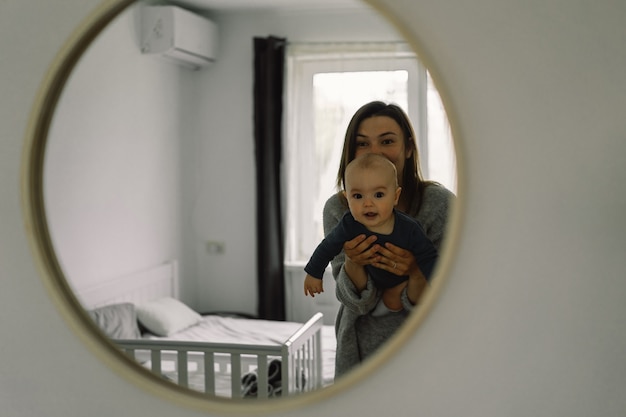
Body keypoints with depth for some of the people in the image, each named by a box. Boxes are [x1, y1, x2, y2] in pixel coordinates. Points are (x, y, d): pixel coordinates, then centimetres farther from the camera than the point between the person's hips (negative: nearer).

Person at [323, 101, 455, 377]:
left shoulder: (440, 203, -17)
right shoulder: (337, 209, -9)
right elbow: (356, 302, -13)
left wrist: (415, 271, -37)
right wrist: (352, 262, -33)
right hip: (360, 353, 2)